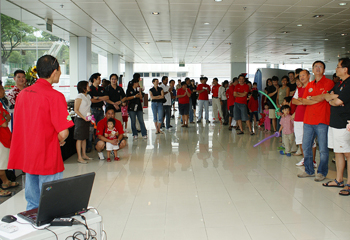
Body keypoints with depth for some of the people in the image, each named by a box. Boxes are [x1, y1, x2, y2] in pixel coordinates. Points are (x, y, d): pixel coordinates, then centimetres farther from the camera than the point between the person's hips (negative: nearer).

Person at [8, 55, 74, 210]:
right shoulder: (55, 96, -16)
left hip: (26, 157, 7)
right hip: (48, 160, -7)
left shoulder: (23, 93, 5)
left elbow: (18, 126, 15)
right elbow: (63, 133, -22)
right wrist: (60, 141, 1)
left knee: (32, 205, 19)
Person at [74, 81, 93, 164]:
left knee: (84, 138, 13)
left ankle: (84, 155, 21)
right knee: (79, 139, -3)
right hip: (80, 120, -7)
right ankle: (79, 157, -1)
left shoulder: (88, 96, 13)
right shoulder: (79, 97, -11)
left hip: (87, 120, 8)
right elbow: (76, 110, -14)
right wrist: (84, 117, -21)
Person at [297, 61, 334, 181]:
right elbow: (303, 101, 8)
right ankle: (309, 170, 21)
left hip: (322, 121, -5)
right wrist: (317, 100, -7)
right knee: (306, 147, 8)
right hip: (308, 120, 6)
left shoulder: (329, 83, 0)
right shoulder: (309, 85, 17)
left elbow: (323, 97, -13)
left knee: (323, 149, -1)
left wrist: (310, 98, 0)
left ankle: (322, 172, 12)